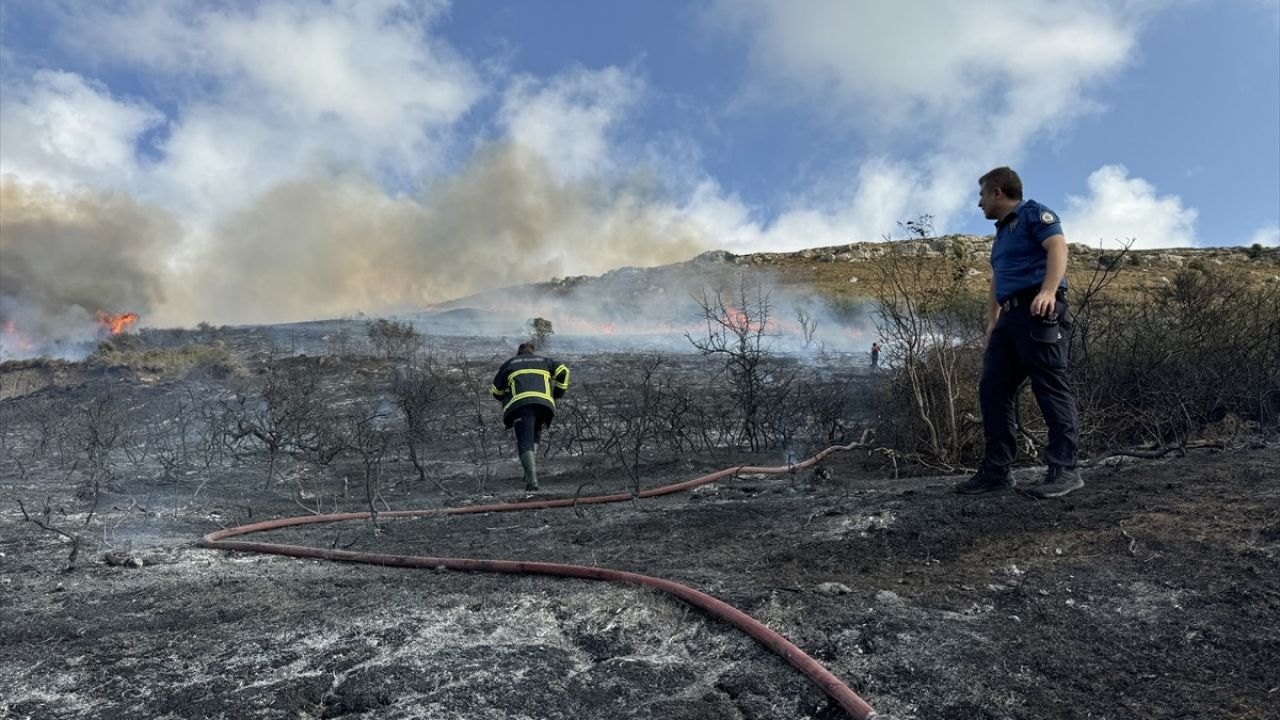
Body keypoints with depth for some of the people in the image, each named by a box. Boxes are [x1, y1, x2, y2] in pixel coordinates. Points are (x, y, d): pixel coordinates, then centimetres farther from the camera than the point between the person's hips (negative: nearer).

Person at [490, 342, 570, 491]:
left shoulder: (509, 364, 26)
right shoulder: (544, 361, 29)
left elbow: (496, 391, 25)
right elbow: (563, 371, 12)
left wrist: (506, 398, 44)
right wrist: (558, 394, 19)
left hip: (520, 404, -2)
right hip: (544, 403, 2)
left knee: (525, 443, -6)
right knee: (533, 439, 23)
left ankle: (532, 480, -23)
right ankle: (531, 472, 9)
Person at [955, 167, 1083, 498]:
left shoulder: (1033, 213, 2)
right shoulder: (1001, 232, 29)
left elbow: (1058, 247, -15)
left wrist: (1048, 291, -30)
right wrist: (992, 322, 24)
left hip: (1040, 312, -9)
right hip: (1010, 316, 9)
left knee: (1051, 387, -11)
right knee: (992, 389, 2)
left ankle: (1065, 470, -10)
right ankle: (996, 470, 4)